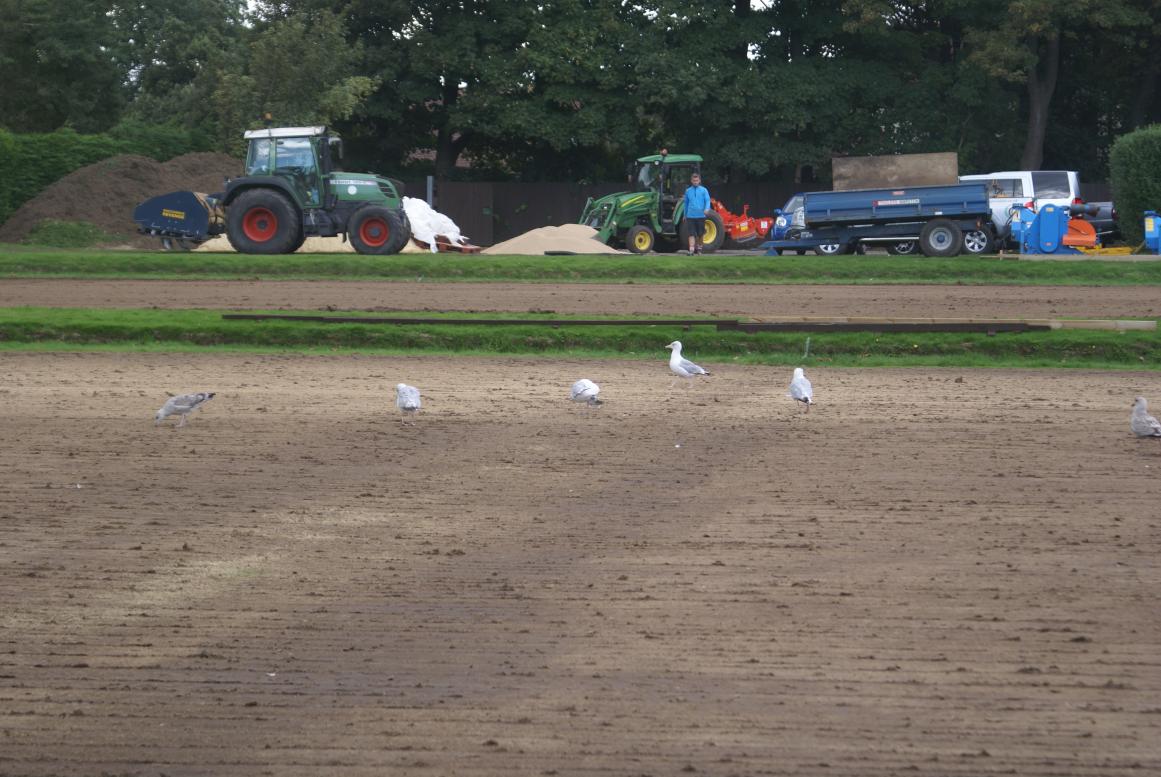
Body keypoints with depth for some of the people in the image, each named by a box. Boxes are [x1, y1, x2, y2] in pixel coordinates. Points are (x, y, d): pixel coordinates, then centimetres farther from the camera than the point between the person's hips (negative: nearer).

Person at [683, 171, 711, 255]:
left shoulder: (704, 190, 2)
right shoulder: (688, 191, 9)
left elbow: (707, 200, -4)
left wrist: (706, 209, -24)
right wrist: (685, 215, 23)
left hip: (701, 216, 0)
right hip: (691, 216, 1)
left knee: (700, 233, 9)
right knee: (692, 233, -8)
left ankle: (699, 247, 29)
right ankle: (691, 250, -14)